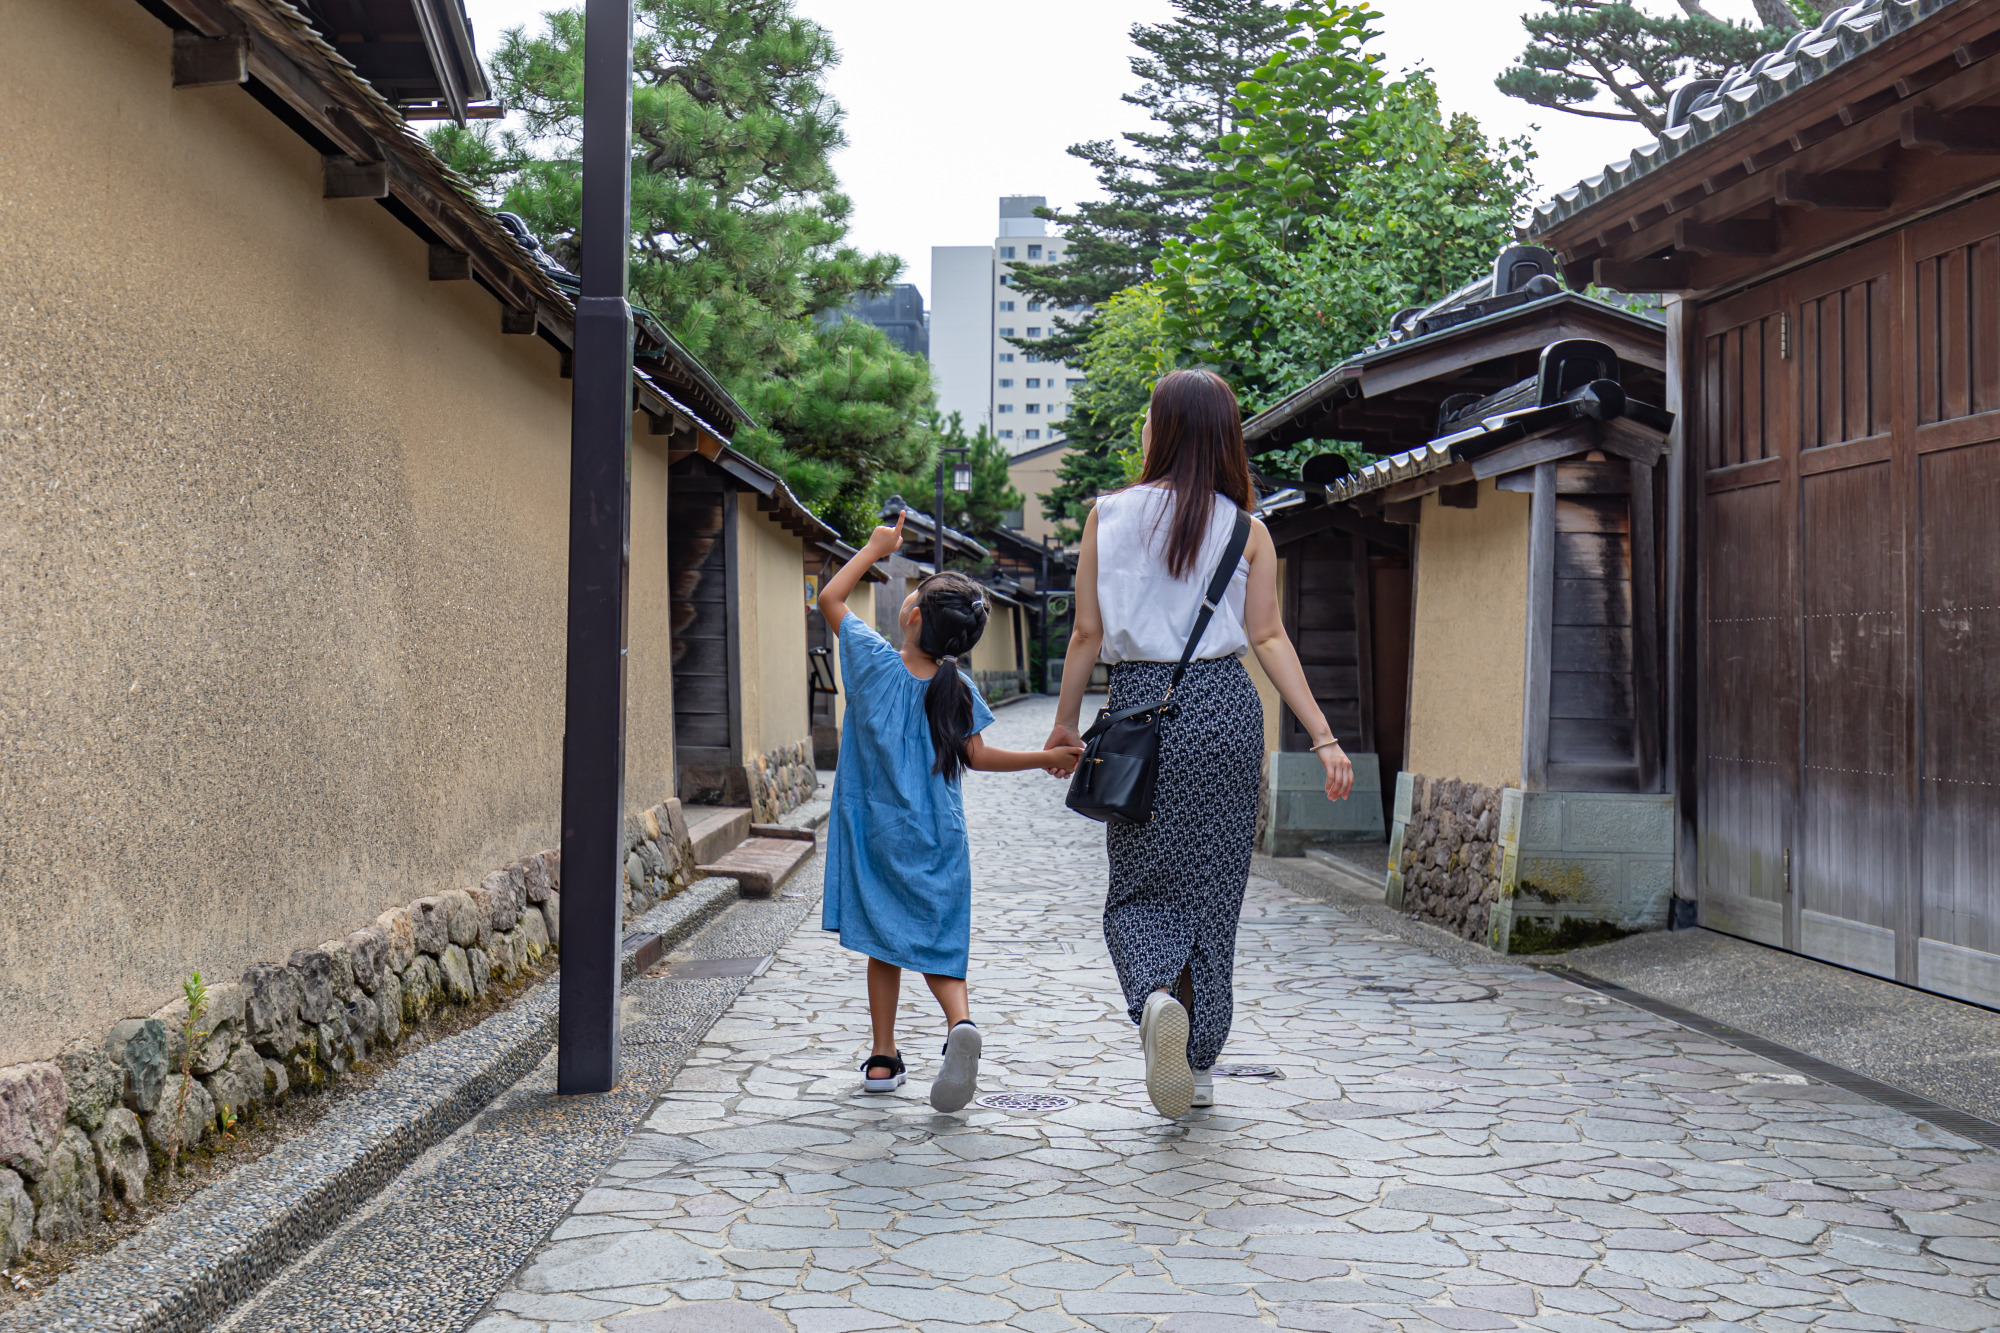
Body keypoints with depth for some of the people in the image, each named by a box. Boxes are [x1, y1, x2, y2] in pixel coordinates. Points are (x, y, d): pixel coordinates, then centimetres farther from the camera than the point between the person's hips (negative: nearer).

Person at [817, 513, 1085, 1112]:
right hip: (937, 838, 1)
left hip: (876, 832, -1)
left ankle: (884, 1057, 17)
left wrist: (876, 546, 12)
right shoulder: (957, 689, -6)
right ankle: (959, 1022, -21)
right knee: (938, 946, 6)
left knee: (884, 942, 13)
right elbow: (978, 757, -2)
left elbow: (830, 597, 3)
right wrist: (1045, 757, 7)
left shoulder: (874, 662, -10)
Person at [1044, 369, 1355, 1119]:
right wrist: (1323, 737, -6)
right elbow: (1269, 639, -5)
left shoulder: (1109, 516, 1)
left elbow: (1089, 632, 0)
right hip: (1225, 708, 1)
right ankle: (1198, 1065, 17)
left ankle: (1159, 994, -22)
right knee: (1211, 887, 11)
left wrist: (1064, 723, 12)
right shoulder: (1246, 530, 3)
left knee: (1139, 887, 10)